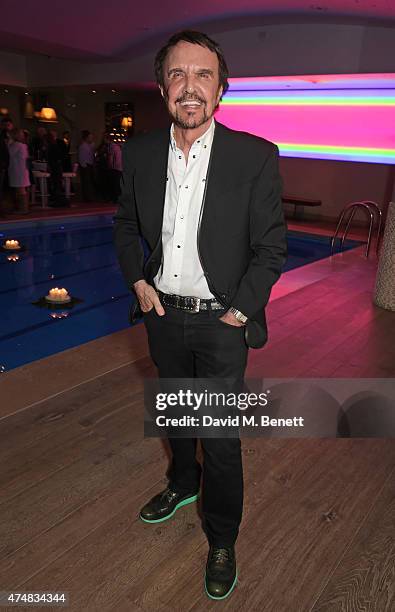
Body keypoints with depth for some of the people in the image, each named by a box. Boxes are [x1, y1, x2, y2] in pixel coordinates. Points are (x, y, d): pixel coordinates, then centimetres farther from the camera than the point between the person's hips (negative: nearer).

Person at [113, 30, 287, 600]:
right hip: (163, 314, 4)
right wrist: (138, 282, -1)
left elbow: (271, 248, -9)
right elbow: (126, 225, 11)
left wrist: (239, 312, -13)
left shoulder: (256, 156, -13)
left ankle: (222, 541, 31)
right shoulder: (140, 153, -2)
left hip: (221, 322, -4)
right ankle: (182, 483, 53)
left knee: (221, 437, 5)